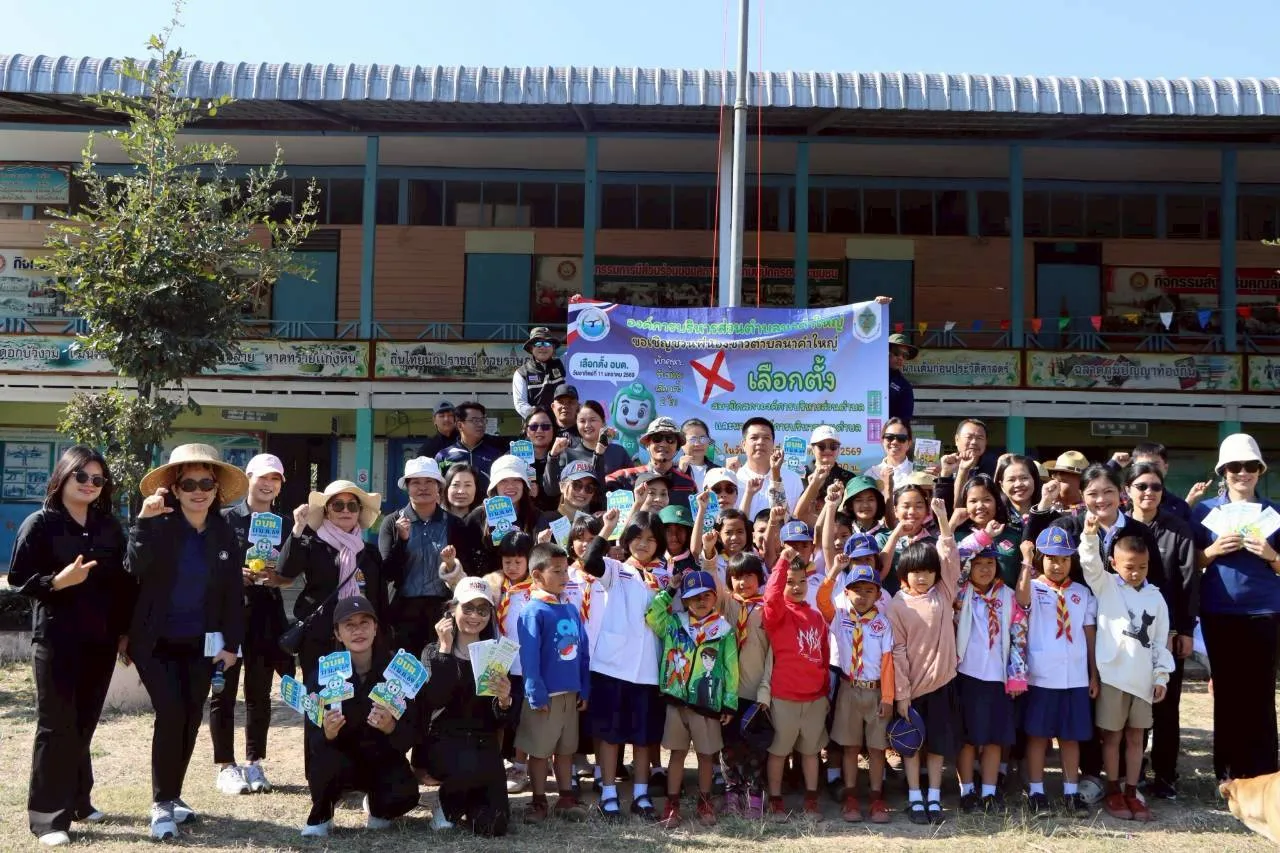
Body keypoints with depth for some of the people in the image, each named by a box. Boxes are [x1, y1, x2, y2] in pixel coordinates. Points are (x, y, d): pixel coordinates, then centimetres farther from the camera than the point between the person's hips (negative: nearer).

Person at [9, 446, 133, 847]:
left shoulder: (109, 526, 8)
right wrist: (58, 581, -23)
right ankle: (48, 816, 6)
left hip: (101, 640, 4)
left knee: (84, 724, 11)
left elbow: (124, 580, 11)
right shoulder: (40, 523, -5)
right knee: (57, 726, -2)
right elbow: (18, 578, -6)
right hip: (56, 639, -4)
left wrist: (125, 630, 8)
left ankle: (77, 800, 25)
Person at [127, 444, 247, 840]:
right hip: (156, 642, -4)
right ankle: (161, 802, -1)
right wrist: (144, 520, -37)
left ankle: (172, 795, 26)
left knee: (191, 718, 8)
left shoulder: (223, 532, 0)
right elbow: (136, 570, -27)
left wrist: (231, 643, 0)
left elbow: (234, 591, 3)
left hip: (200, 644, 4)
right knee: (171, 712, -15)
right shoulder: (159, 526, -10)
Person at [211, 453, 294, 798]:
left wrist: (274, 577, -8)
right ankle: (225, 766, 10)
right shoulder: (226, 518, -1)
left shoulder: (283, 525, 10)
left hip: (266, 613, 3)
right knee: (224, 689, 2)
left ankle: (254, 764, 17)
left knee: (259, 691, 8)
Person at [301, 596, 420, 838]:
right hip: (339, 756, -1)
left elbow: (411, 734, -15)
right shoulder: (322, 674, -14)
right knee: (330, 763, -34)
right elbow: (313, 740, -15)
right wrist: (327, 734, -39)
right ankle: (320, 815, 0)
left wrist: (391, 727, -37)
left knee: (405, 795, -28)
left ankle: (377, 807, 11)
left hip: (382, 758, 1)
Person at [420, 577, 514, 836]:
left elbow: (501, 719, -1)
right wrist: (445, 649, -16)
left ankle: (470, 798, 22)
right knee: (473, 767, -37)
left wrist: (504, 700, -24)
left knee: (493, 826, -15)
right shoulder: (434, 652, 2)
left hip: (484, 744, 2)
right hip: (445, 741, -2)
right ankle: (450, 800, 0)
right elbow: (434, 700, -18)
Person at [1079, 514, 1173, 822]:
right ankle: (1113, 792, 16)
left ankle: (1131, 792, 19)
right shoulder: (1105, 586, 0)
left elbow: (1161, 640, 9)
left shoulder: (1155, 597, 8)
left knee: (1136, 736, 10)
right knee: (1112, 735, 6)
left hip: (1143, 678, 3)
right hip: (1112, 675, -3)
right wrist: (1090, 533, -35)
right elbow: (1091, 563, -18)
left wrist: (1162, 675, 5)